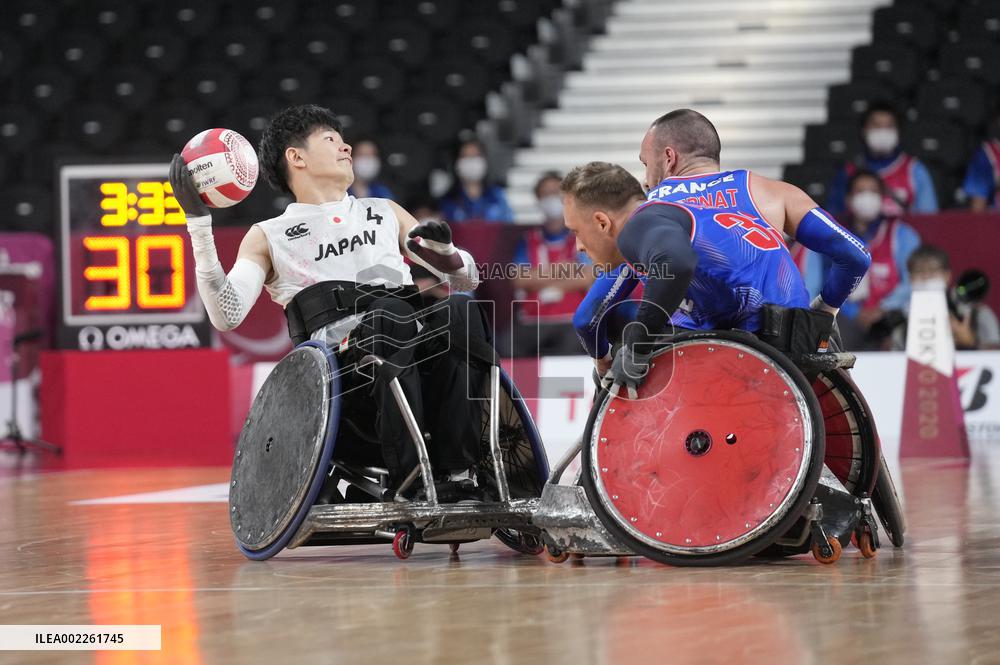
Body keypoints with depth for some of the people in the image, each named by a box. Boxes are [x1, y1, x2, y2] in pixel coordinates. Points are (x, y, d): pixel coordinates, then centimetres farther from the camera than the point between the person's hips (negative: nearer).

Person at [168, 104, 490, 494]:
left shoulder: (385, 213, 33)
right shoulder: (269, 237, 22)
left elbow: (467, 279, 30)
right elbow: (226, 315, 5)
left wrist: (444, 253, 5)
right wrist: (198, 222, -2)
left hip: (419, 359, 3)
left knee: (459, 312, -30)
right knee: (390, 313, -35)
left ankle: (457, 472, -38)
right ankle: (407, 479, -42)